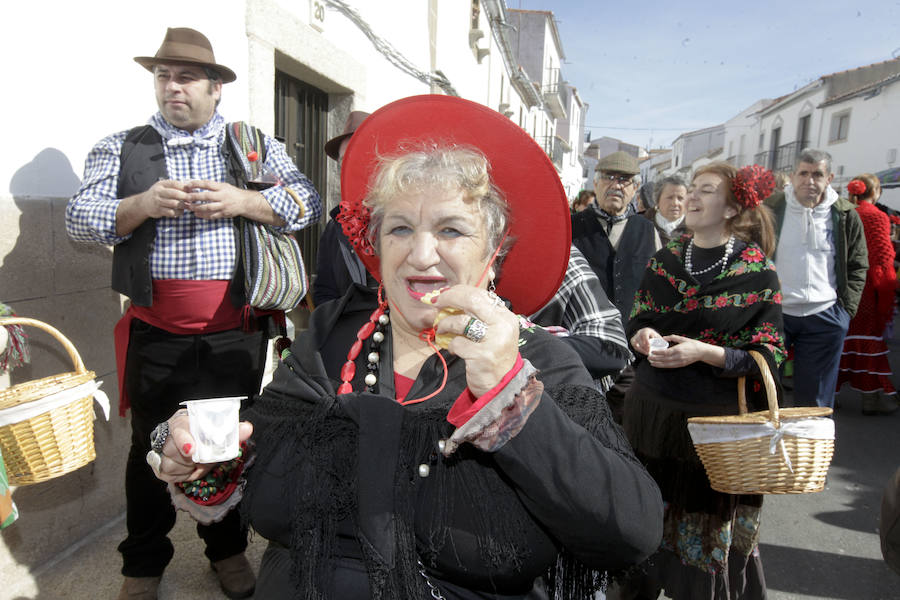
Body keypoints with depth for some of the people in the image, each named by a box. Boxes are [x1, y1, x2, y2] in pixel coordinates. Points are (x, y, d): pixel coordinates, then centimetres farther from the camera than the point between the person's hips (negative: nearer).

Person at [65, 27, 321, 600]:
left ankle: (229, 549, 35)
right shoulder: (122, 147, 8)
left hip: (238, 333, 0)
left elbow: (309, 202, 0)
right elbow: (79, 216, 1)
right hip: (157, 337, 0)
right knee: (151, 446, 12)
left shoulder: (258, 146, 9)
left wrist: (243, 201, -16)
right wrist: (143, 204, -17)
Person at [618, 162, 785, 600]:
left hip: (719, 418, -3)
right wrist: (643, 337, -11)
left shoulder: (758, 272, -5)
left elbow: (768, 354, -7)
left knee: (711, 524, 8)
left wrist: (702, 352, -20)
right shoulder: (663, 261, 7)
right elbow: (635, 324, 12)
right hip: (652, 410, 3)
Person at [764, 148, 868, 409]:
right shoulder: (771, 208, 0)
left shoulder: (845, 215, 4)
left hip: (824, 319, 1)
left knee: (815, 400, 9)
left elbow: (858, 267, 11)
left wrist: (846, 309, 1)